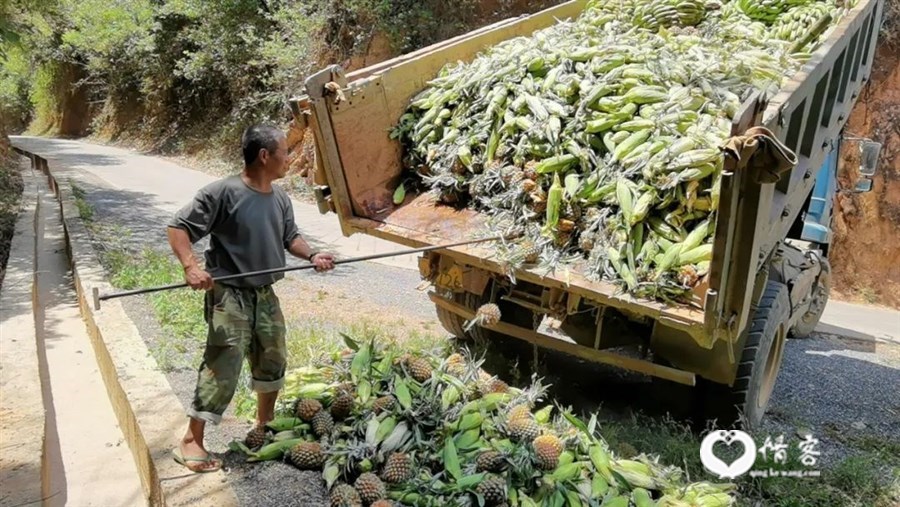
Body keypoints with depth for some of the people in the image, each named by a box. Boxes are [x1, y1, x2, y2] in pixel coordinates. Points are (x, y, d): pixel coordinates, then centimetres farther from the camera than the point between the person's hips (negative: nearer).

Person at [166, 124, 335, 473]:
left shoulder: (280, 198, 4)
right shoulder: (222, 192, -17)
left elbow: (290, 236, 16)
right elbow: (178, 228, -15)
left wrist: (311, 255, -3)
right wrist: (191, 266, -30)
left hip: (266, 295, 8)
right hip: (230, 296, -7)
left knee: (273, 363, 19)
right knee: (222, 371, -6)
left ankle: (265, 426, 40)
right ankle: (191, 441, 10)